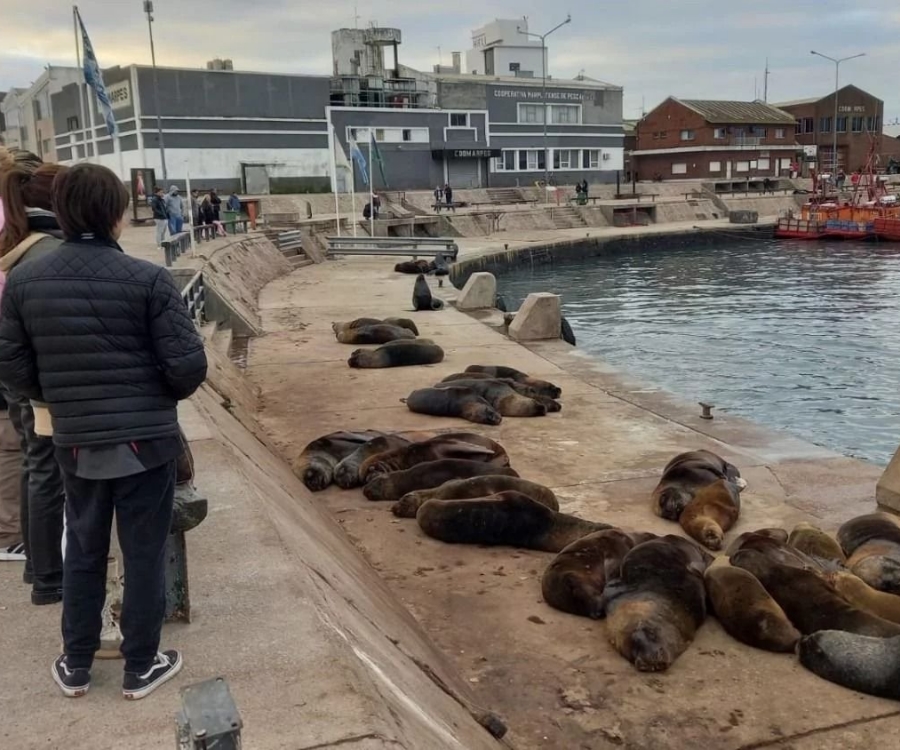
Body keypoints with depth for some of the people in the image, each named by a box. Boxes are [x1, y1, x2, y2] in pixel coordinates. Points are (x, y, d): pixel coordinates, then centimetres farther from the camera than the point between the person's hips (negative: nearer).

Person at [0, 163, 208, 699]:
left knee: (83, 554, 20)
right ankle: (141, 668, 23)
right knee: (145, 556, 10)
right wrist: (170, 394, 7)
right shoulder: (148, 279, -14)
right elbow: (188, 365, -15)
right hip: (146, 439, -4)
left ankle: (76, 666, 32)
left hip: (75, 443, 4)